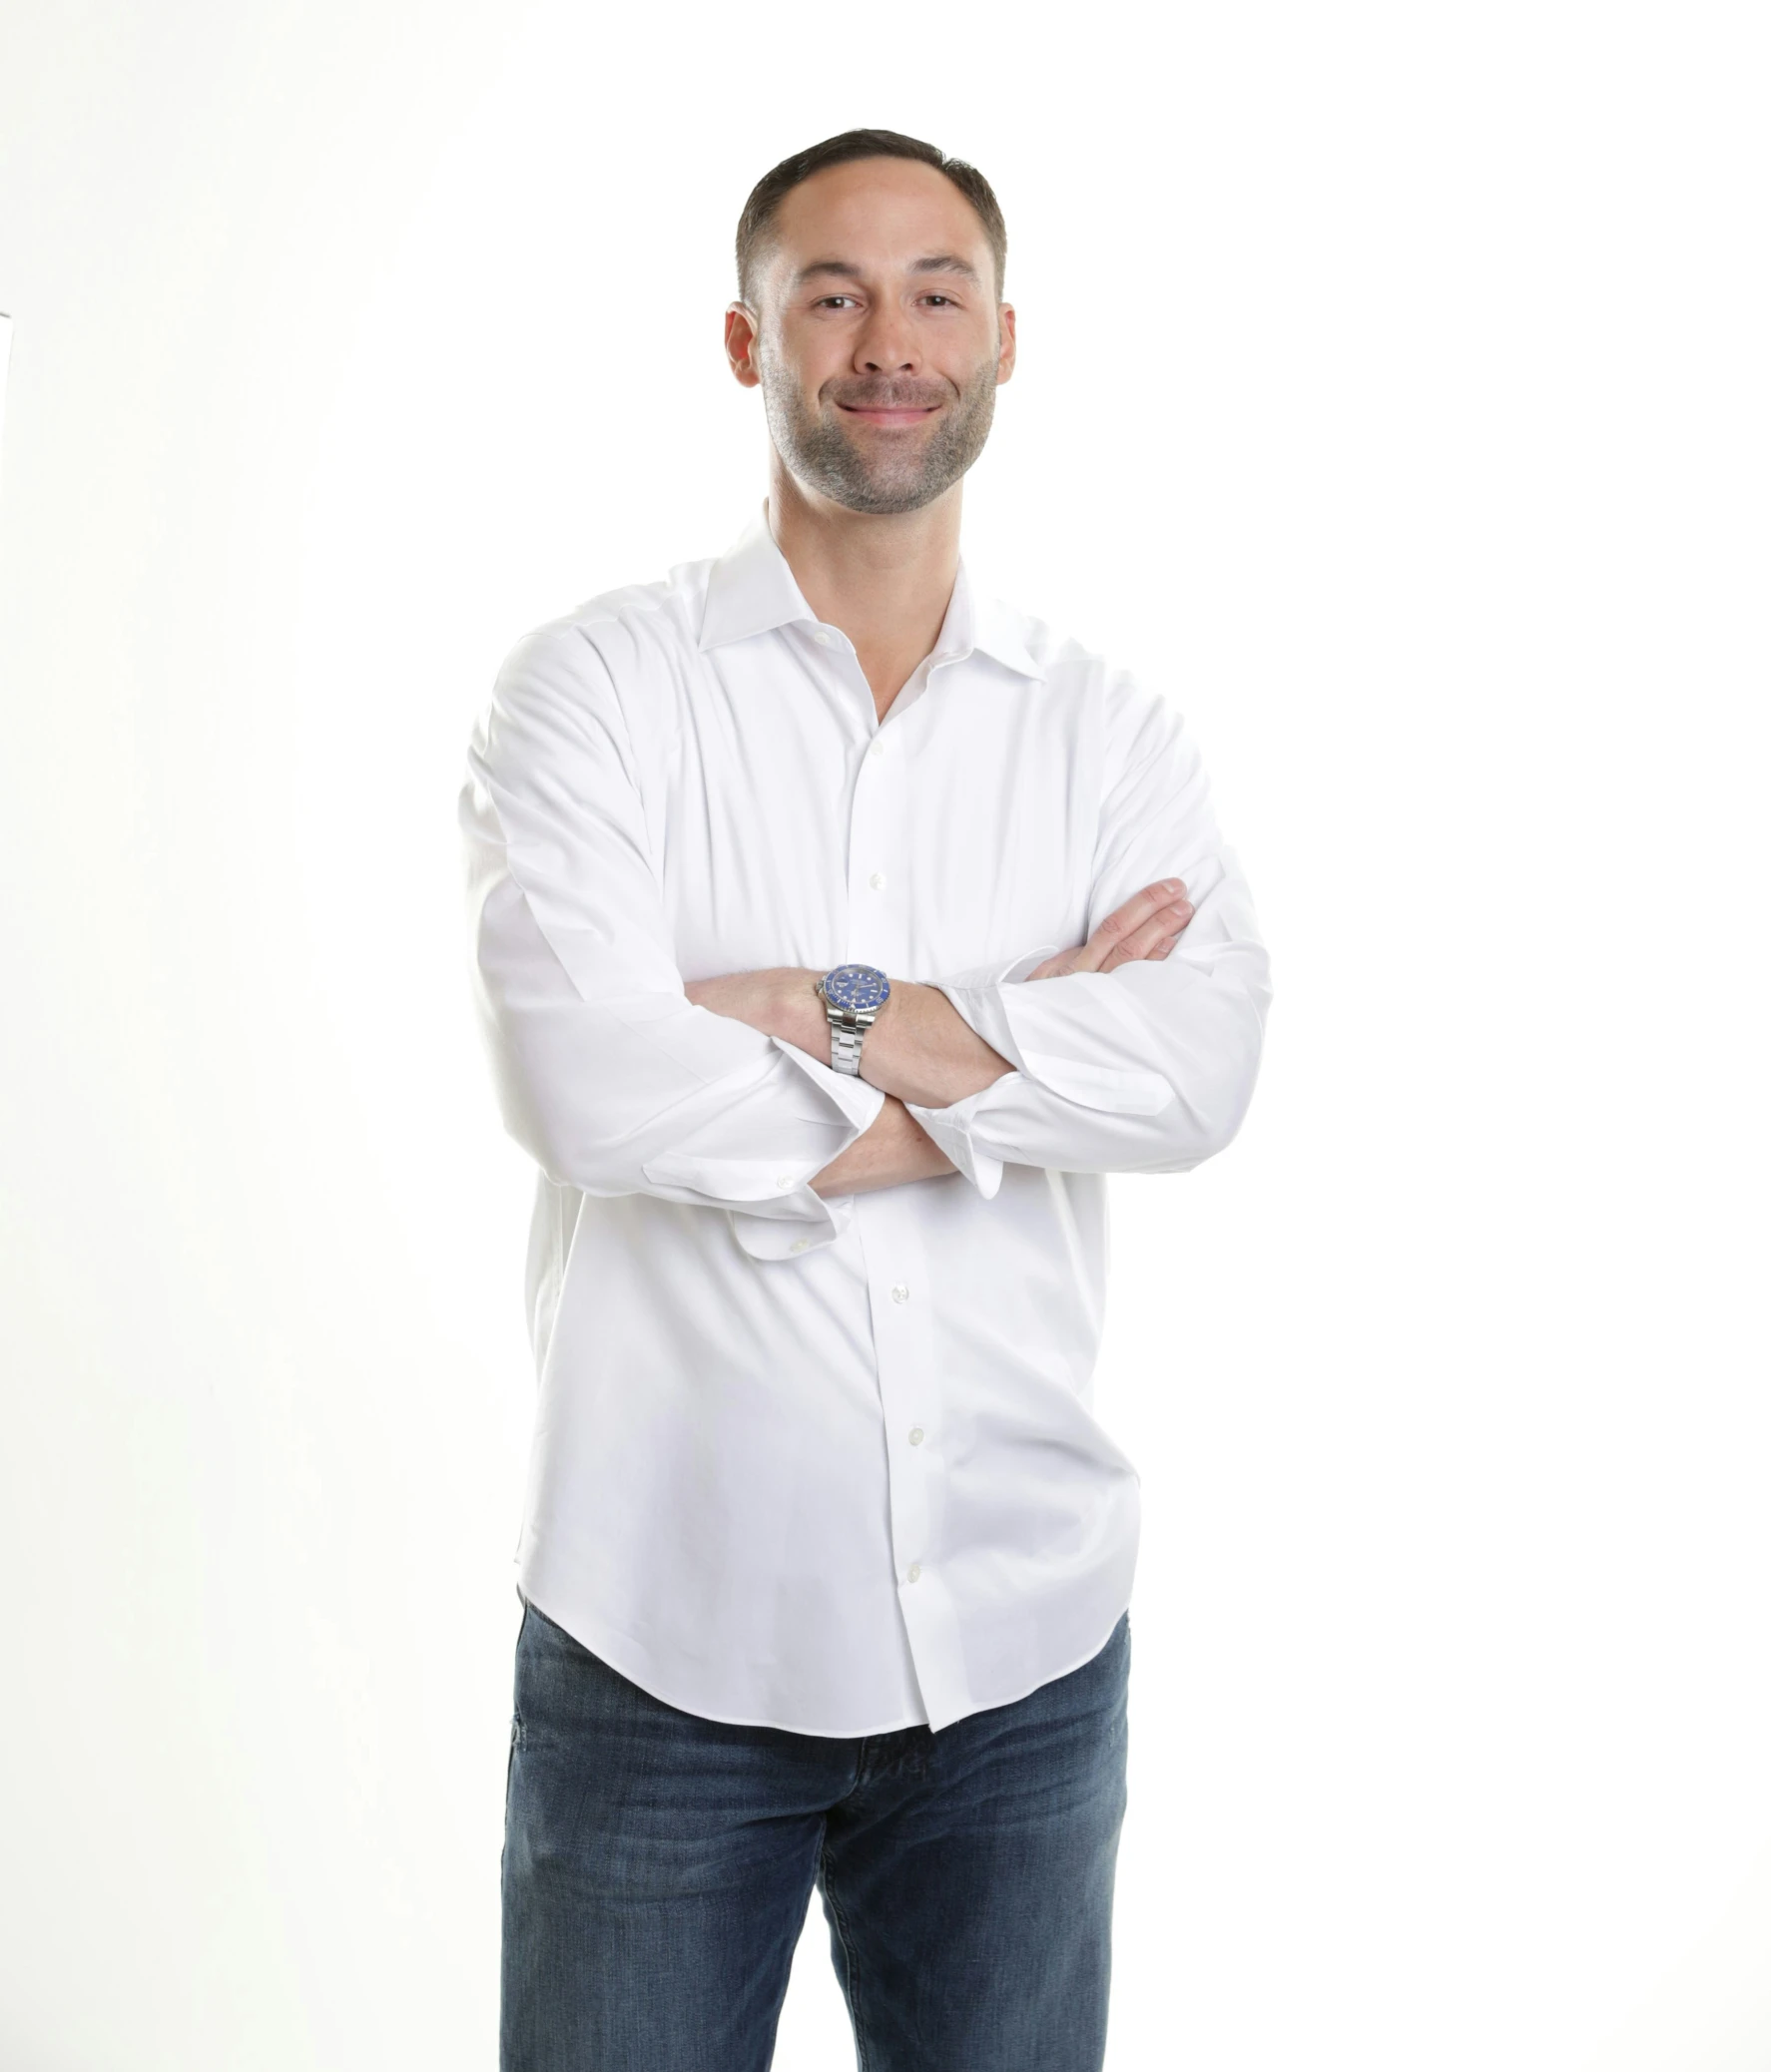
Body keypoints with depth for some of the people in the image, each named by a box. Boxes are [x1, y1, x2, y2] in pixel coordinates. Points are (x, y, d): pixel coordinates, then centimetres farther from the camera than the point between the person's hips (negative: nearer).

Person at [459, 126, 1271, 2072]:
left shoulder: (1111, 730, 5)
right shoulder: (595, 686, -3)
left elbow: (1199, 1072, -12)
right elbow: (587, 1083, -19)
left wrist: (826, 1010, -18)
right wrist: (1017, 1045, -12)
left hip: (1024, 1637, 3)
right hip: (665, 1635, -2)